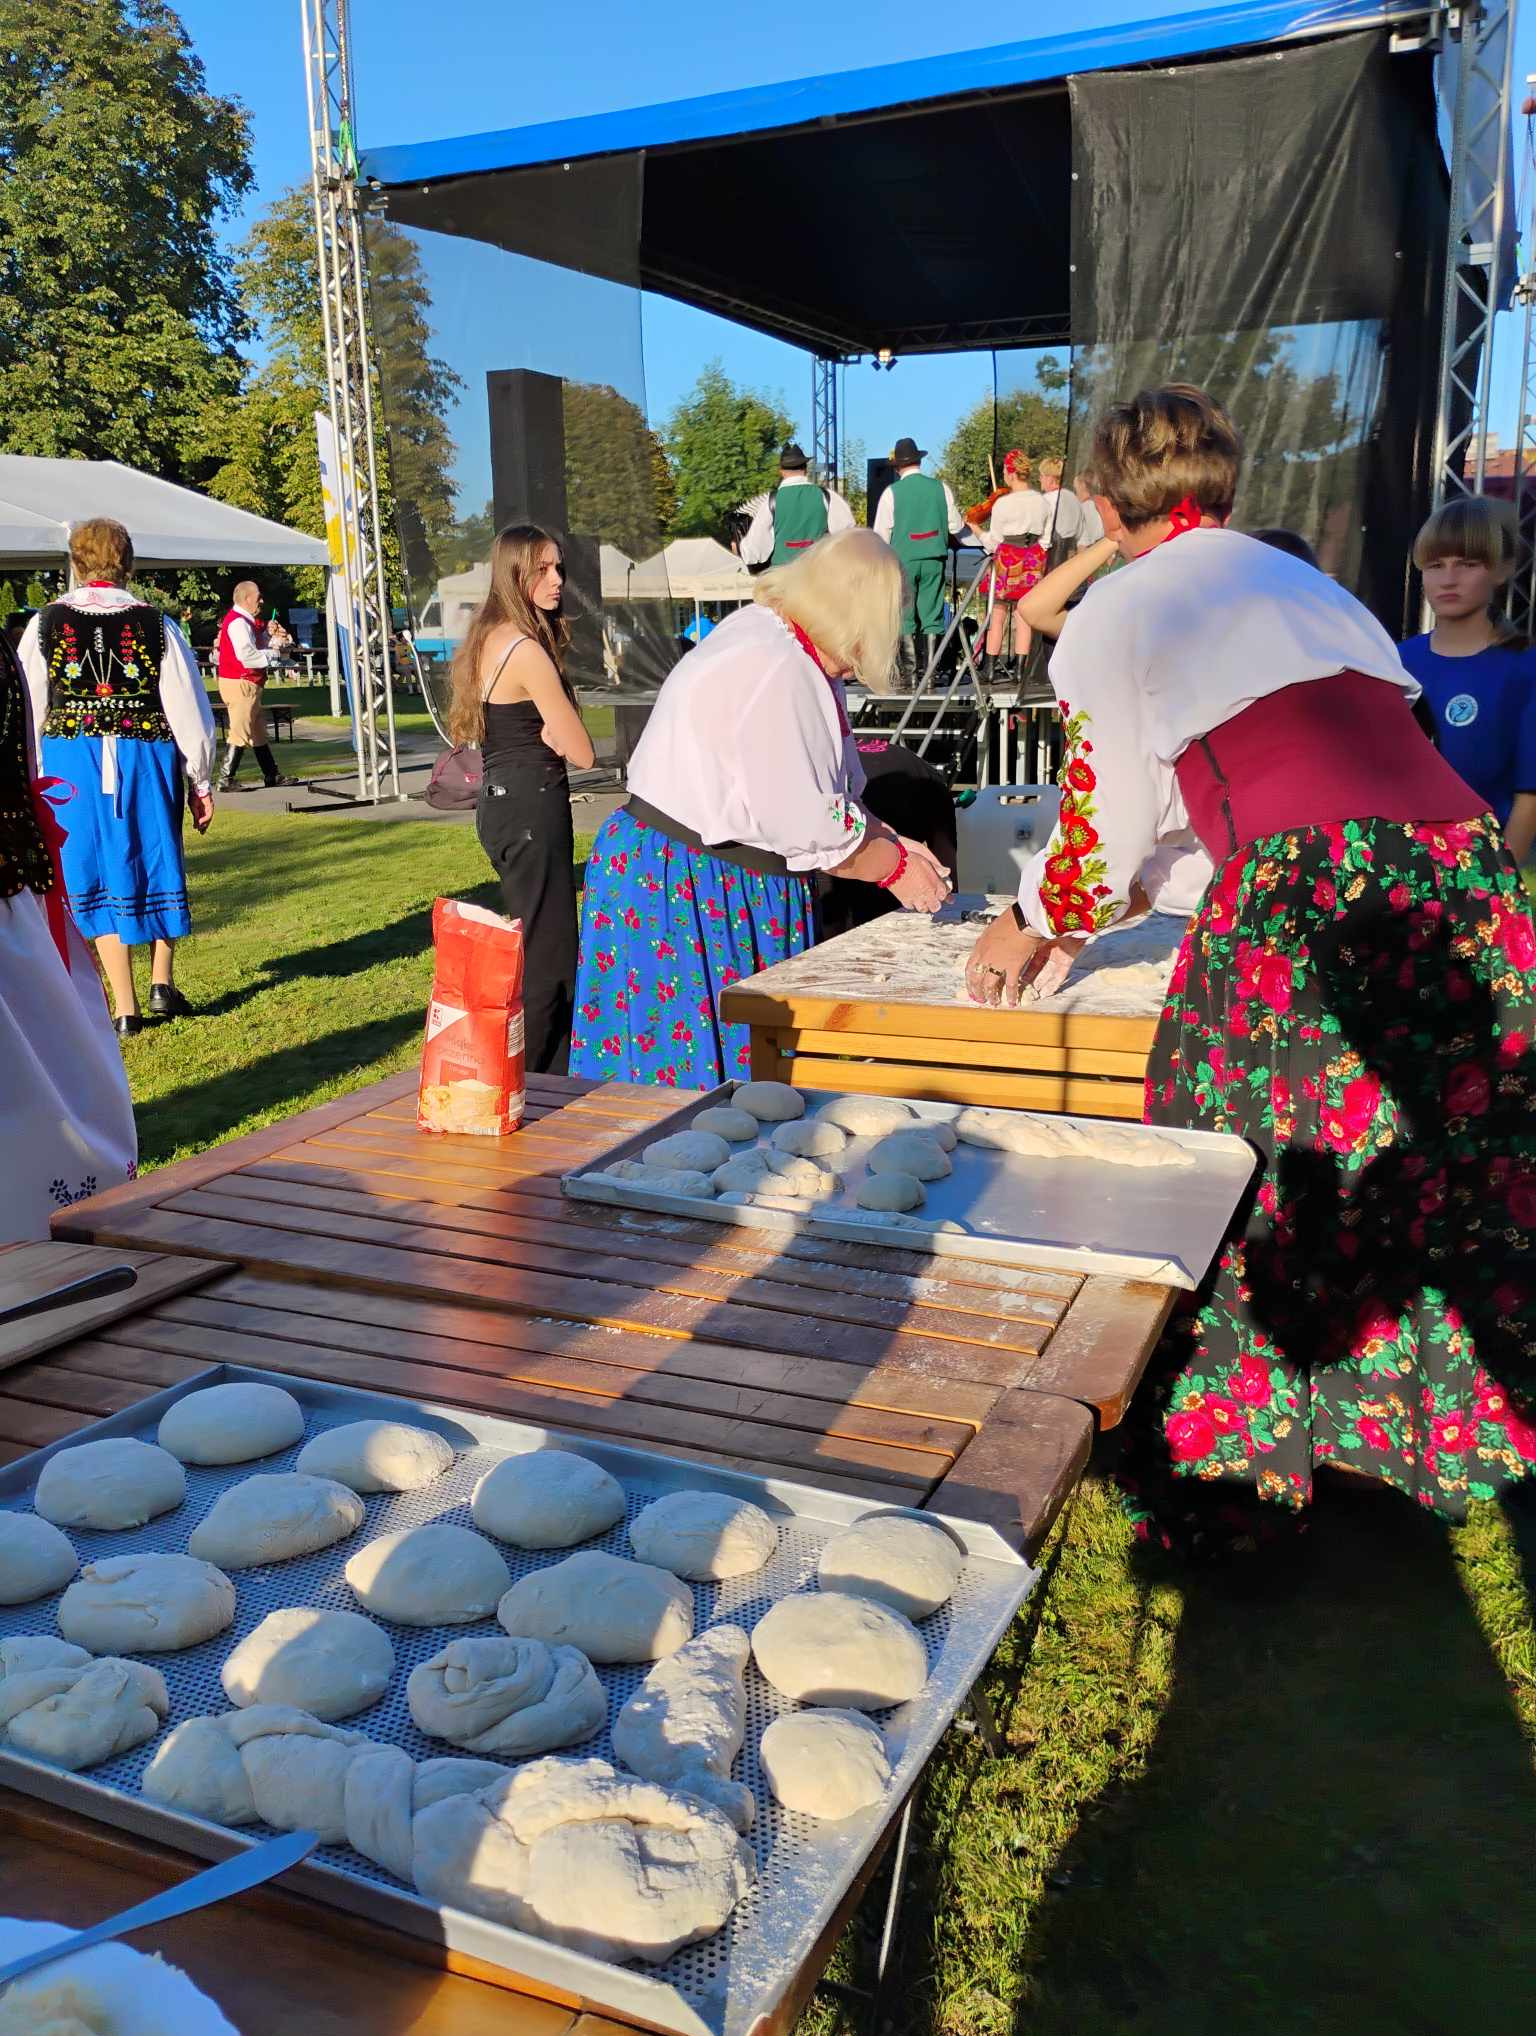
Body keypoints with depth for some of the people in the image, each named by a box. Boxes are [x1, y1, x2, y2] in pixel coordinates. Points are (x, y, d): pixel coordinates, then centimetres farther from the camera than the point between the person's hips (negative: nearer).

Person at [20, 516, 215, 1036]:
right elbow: (189, 709, -1)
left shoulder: (45, 625, -1)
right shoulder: (156, 625, -3)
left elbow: (29, 710, 1)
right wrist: (201, 782, 7)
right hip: (147, 759, 0)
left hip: (71, 761, 0)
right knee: (156, 864, 17)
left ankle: (125, 1008, 6)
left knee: (101, 875, 6)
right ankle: (162, 983, 11)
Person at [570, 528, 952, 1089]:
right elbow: (805, 824, -21)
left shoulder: (772, 641, 10)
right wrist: (895, 867, -7)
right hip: (680, 890, -10)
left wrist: (891, 841, 10)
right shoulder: (774, 669, -23)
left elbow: (816, 791, 16)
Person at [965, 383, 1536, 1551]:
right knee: (1440, 1183, 18)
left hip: (1301, 896, -6)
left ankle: (1217, 1485, 19)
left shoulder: (1118, 611, 8)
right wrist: (1133, 882, 45)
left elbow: (1108, 819, 9)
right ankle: (1433, 1442, 34)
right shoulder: (1310, 585, 26)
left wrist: (1035, 927, 28)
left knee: (1252, 1190, 7)